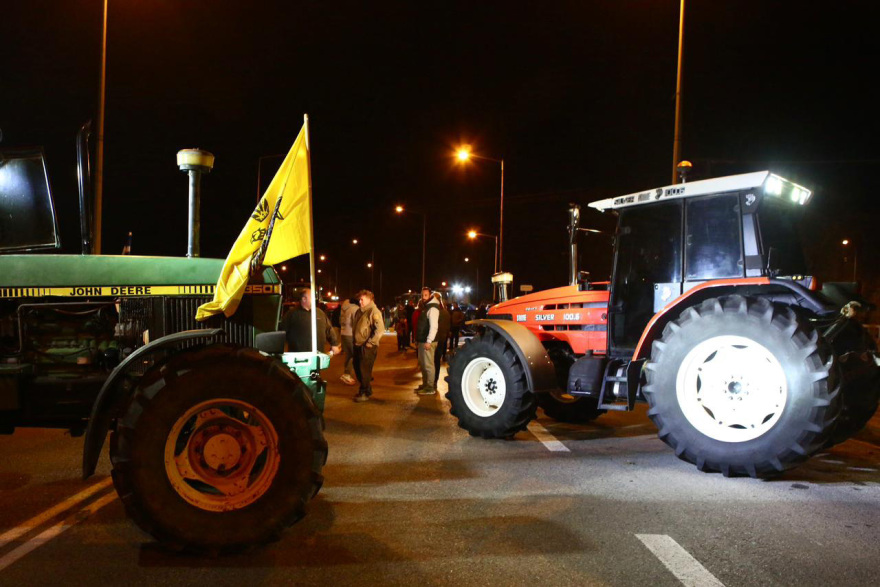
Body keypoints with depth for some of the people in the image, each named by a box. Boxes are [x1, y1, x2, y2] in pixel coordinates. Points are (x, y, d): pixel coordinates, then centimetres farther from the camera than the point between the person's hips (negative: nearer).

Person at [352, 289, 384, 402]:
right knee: (357, 368, 14)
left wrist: (370, 343, -20)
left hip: (367, 347, -8)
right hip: (358, 345, 8)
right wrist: (355, 340, 17)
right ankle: (365, 388, 31)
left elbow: (380, 329, -22)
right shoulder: (359, 312, 13)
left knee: (364, 370, -2)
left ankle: (365, 393, 11)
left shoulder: (374, 311, -13)